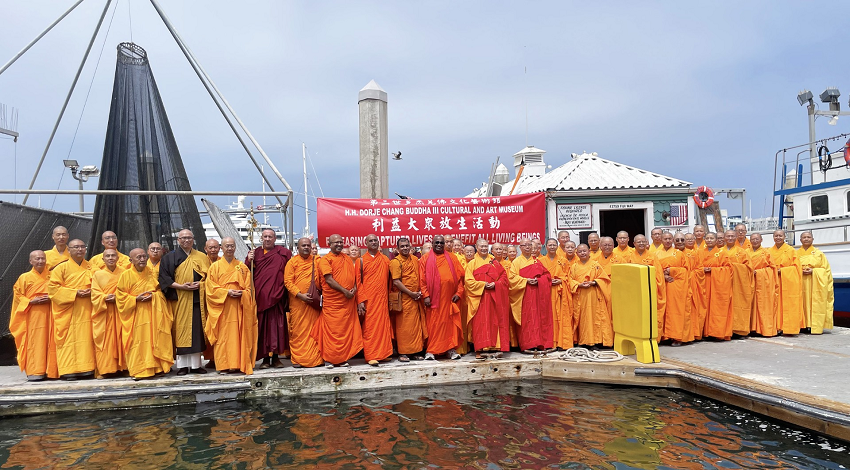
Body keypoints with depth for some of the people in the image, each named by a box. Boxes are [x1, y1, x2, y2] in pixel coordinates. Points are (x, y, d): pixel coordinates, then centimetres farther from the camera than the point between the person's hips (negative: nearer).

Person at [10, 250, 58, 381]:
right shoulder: (24, 277, 6)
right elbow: (17, 294, 5)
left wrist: (52, 299, -5)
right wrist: (31, 301, -10)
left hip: (49, 315, 2)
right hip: (33, 315, -2)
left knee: (50, 342, 0)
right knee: (34, 341, -6)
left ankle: (50, 370, 4)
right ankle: (34, 371, -4)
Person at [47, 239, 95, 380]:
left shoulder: (91, 267, 14)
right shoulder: (61, 268, 3)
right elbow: (53, 287, -3)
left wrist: (91, 291, -6)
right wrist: (74, 293, -13)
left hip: (86, 310, 3)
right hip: (68, 311, -3)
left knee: (85, 337, -1)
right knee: (69, 338, -6)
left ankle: (85, 368, 2)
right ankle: (68, 370, -4)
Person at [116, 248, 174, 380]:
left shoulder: (152, 273, 9)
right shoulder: (125, 275, 2)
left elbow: (161, 290, 13)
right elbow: (120, 295, 1)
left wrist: (153, 295, -8)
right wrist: (136, 299, -13)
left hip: (153, 313, 2)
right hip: (136, 315, -2)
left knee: (154, 339, -2)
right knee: (138, 341, -6)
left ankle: (156, 368, 4)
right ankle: (139, 370, 0)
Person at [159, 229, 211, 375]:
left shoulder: (202, 257, 14)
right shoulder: (170, 257, 8)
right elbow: (164, 277, 0)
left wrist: (200, 284, -8)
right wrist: (181, 286, -13)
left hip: (197, 300, 2)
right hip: (179, 300, -2)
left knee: (197, 331, 0)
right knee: (181, 330, -3)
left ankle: (196, 364, 5)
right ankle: (182, 365, 2)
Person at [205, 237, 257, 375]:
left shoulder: (242, 267, 12)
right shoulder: (215, 267, 7)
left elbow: (249, 288, 10)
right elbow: (210, 288, -1)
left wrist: (241, 293, -11)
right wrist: (227, 292, -13)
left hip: (239, 307, 2)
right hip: (222, 308, -1)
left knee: (238, 335, -1)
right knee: (222, 336, -4)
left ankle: (237, 364, 4)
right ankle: (223, 365, 1)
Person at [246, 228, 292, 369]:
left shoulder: (283, 253, 7)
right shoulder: (255, 253, 10)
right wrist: (249, 261, -10)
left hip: (276, 295, -1)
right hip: (260, 295, 1)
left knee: (277, 324, -1)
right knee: (263, 325, 2)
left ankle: (276, 357, 8)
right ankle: (266, 358, 9)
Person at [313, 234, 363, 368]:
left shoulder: (347, 258, 16)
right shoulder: (325, 260, -2)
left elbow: (353, 275, 18)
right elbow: (329, 280, -11)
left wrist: (355, 287, -2)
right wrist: (345, 291, -14)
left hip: (348, 301, 5)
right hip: (332, 301, -5)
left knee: (346, 329, 5)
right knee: (331, 329, -3)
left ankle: (343, 358, 14)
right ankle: (329, 359, 6)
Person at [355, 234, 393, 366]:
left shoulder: (385, 260, 11)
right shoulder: (361, 260, 3)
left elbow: (389, 280, 12)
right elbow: (358, 281, 0)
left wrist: (389, 298, 6)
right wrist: (360, 301, -9)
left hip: (383, 298, 3)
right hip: (368, 299, -3)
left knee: (383, 326, 4)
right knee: (369, 327, -3)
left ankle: (383, 353, 15)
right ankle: (371, 356, 2)